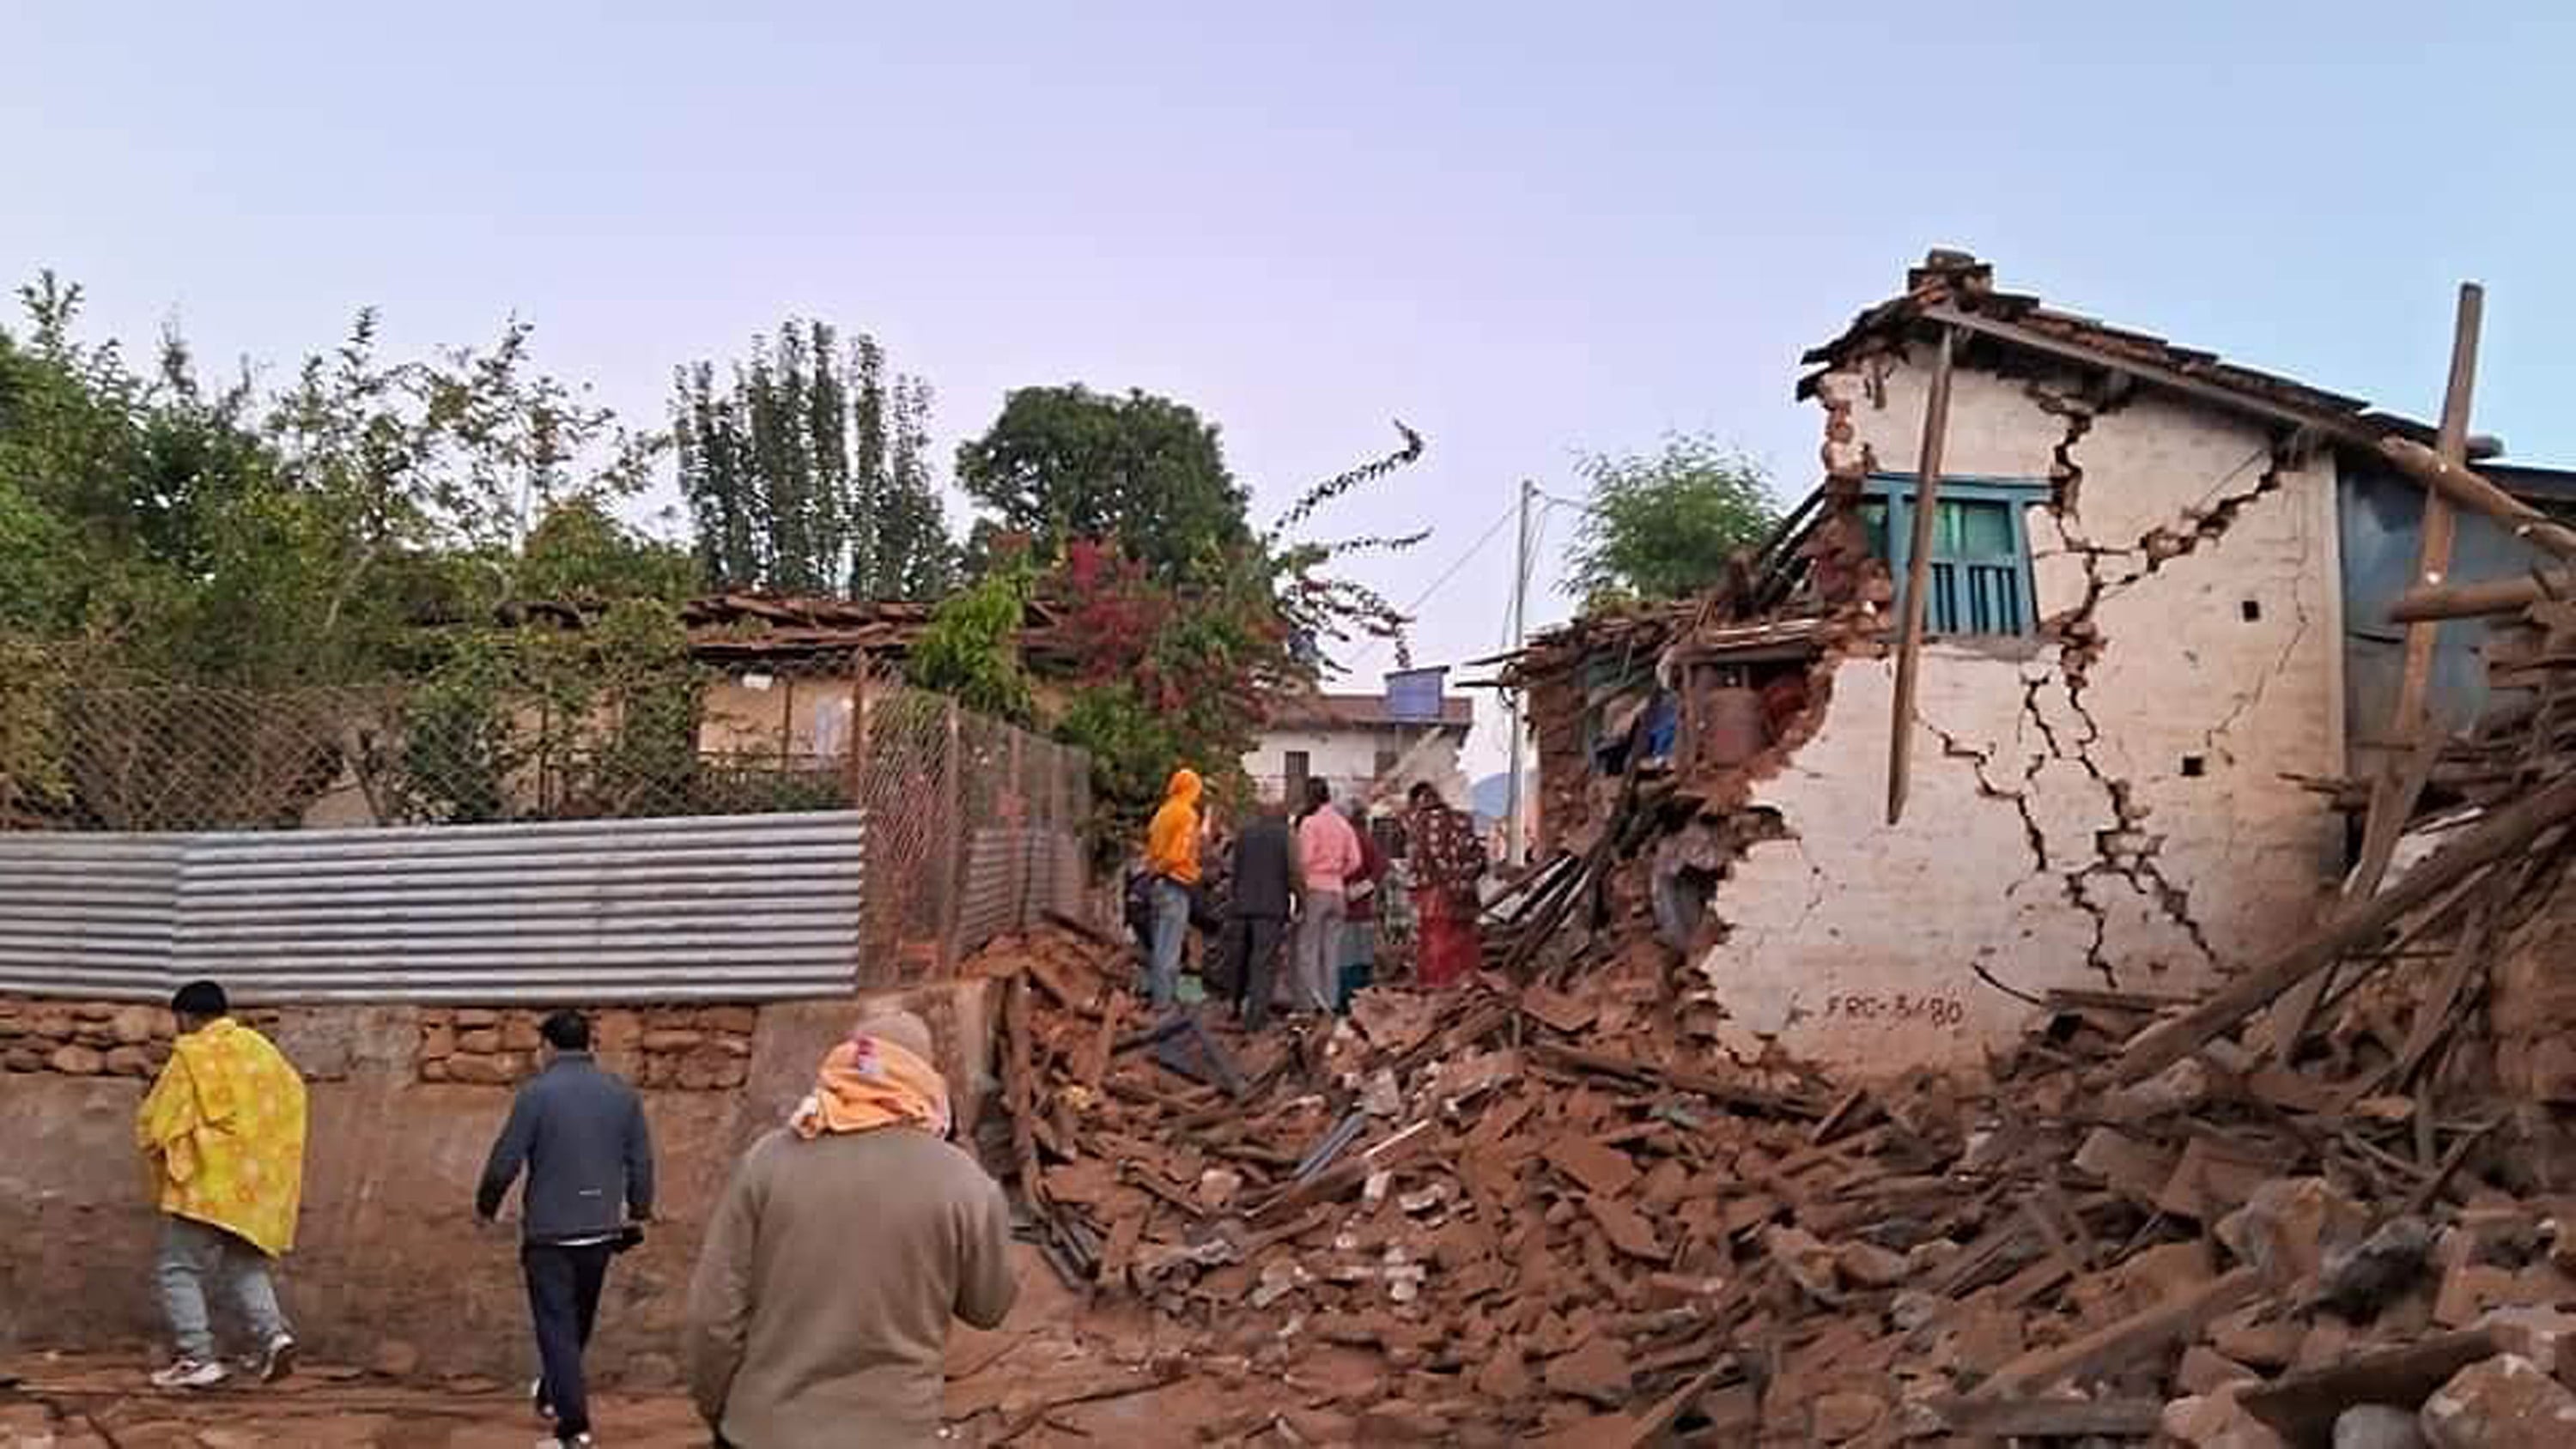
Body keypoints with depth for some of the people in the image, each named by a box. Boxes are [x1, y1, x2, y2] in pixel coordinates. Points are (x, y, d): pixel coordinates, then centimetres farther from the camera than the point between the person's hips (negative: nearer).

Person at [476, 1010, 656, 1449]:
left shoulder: (536, 1093, -11)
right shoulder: (622, 1093, 2)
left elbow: (505, 1161, -11)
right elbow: (641, 1161, 5)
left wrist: (486, 1205, 7)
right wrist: (638, 1211, 19)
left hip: (549, 1232, -5)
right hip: (600, 1230, 5)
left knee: (557, 1326, 1)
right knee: (579, 1322, 22)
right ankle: (553, 1393, 43)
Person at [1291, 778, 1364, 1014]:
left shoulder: (1310, 822, -8)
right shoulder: (1344, 824, 9)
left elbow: (1304, 860, -13)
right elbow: (1354, 861, 6)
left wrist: (1300, 889, -4)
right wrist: (1338, 876, 14)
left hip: (1314, 889, -5)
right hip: (1337, 891, 6)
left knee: (1308, 947, -1)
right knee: (1332, 948, 9)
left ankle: (1308, 1001, -7)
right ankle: (1330, 1001, 10)